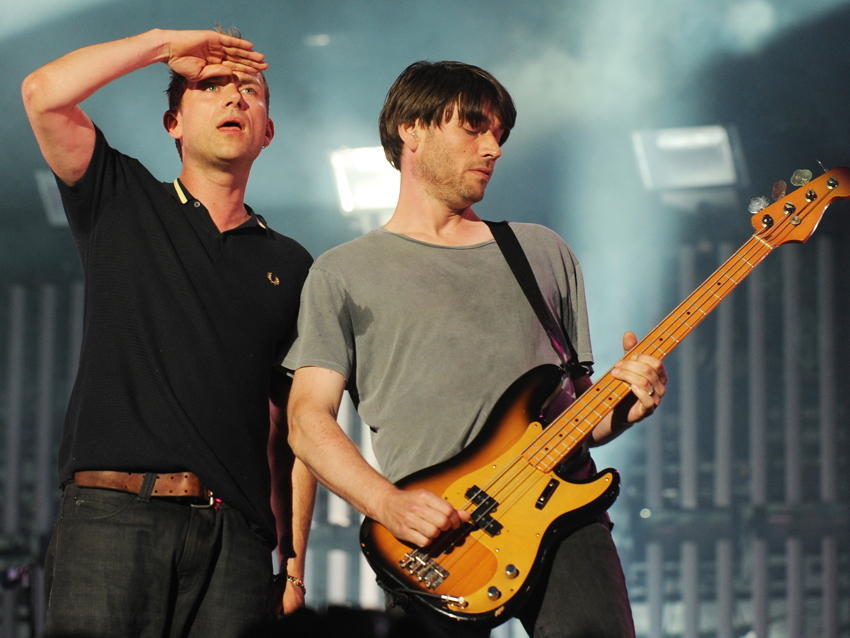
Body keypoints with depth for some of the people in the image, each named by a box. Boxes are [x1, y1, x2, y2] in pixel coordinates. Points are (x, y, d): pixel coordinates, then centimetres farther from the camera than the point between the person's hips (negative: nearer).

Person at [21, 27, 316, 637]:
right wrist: (164, 44, 7)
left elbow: (292, 431, 15)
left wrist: (294, 564, 8)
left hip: (234, 534, 2)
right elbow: (43, 92, -3)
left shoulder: (288, 265, 19)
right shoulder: (122, 203, 15)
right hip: (112, 518, -2)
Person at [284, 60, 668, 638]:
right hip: (435, 534, -2)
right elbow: (308, 418, 4)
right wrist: (389, 504, -12)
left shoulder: (544, 253, 23)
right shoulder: (343, 275, 13)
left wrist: (621, 408, 0)